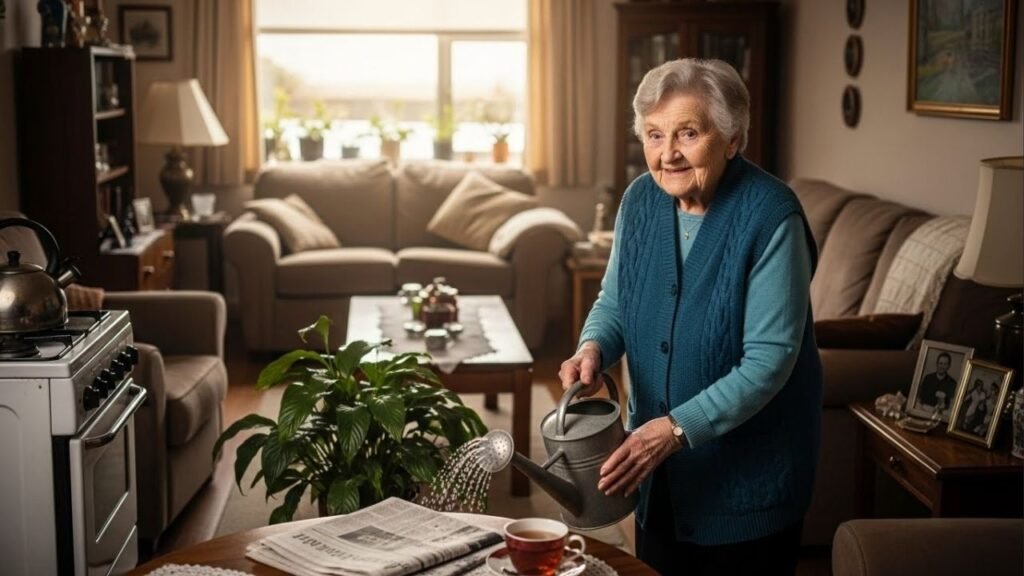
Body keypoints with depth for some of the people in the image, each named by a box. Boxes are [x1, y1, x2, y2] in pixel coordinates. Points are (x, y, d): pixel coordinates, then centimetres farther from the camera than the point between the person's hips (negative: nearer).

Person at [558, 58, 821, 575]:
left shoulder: (770, 217, -22)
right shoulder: (641, 200, -4)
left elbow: (769, 360, -24)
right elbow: (614, 301, 9)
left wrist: (679, 427, -30)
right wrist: (593, 348, -13)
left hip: (748, 470, -5)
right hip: (655, 456, 5)